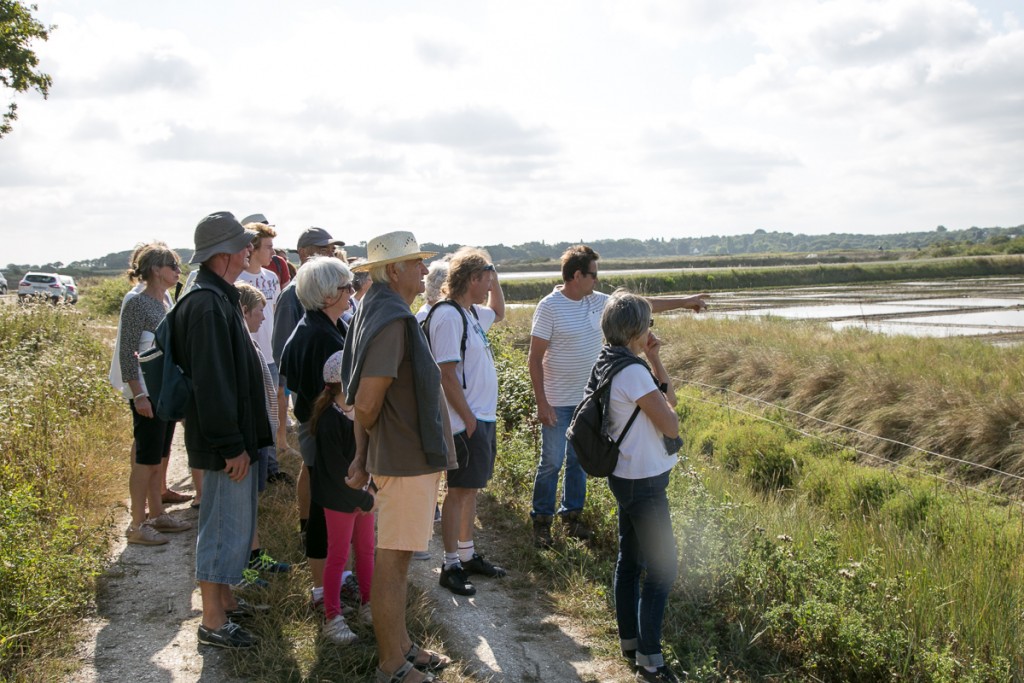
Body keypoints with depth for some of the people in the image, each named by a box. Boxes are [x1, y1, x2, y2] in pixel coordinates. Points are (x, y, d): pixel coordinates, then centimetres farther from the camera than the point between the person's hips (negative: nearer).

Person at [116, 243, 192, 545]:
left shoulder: (164, 299, 10)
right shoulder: (137, 303, -14)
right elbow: (128, 353, -17)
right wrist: (138, 395, -22)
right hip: (147, 393, -8)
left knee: (159, 456, 15)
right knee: (145, 459, -3)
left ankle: (156, 514, 25)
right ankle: (137, 526, 6)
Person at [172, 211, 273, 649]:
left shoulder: (218, 297, 13)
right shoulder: (208, 304, -21)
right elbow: (211, 382, -25)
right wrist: (231, 444, -23)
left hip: (235, 434, 11)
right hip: (226, 440, -11)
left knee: (232, 520, 20)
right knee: (225, 524, -1)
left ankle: (224, 598, 35)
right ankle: (213, 622, 11)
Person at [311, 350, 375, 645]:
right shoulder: (330, 419, -20)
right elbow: (336, 468, -22)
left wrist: (371, 492, 1)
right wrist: (364, 498, -17)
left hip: (364, 495, 7)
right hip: (340, 498, -7)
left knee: (366, 550, 16)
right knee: (338, 556, 2)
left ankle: (367, 604, 31)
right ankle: (332, 618, 12)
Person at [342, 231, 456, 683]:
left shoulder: (384, 312, 12)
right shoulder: (392, 319, -20)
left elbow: (364, 400, 13)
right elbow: (367, 402, -23)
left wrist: (363, 456, 11)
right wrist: (372, 447, -2)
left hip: (409, 457, 10)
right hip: (406, 459, -10)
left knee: (397, 559, 19)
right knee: (392, 562, 2)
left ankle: (401, 647, 33)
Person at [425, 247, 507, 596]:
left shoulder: (471, 312, 11)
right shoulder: (447, 316, -18)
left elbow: (498, 313, 34)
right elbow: (447, 375, -21)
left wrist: (495, 277, 18)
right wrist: (468, 420, -19)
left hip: (484, 417, 9)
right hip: (467, 422, -9)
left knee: (471, 488, 16)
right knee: (460, 491, -1)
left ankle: (467, 554, 27)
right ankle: (451, 565, 9)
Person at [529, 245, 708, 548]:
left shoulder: (596, 301, 4)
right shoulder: (549, 307, -16)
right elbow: (535, 359, -15)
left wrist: (684, 301, 14)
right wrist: (541, 403, -18)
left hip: (586, 400, 6)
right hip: (557, 403, -6)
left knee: (579, 461, 16)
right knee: (551, 463, 3)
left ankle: (572, 515, 30)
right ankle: (541, 521, 17)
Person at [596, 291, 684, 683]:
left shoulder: (612, 364, 7)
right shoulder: (633, 372, -23)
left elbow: (670, 398, 14)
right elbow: (671, 424, -21)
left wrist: (654, 359, 4)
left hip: (627, 477, 10)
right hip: (644, 482, -10)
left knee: (630, 561, 18)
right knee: (661, 570, -2)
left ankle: (629, 642, 30)